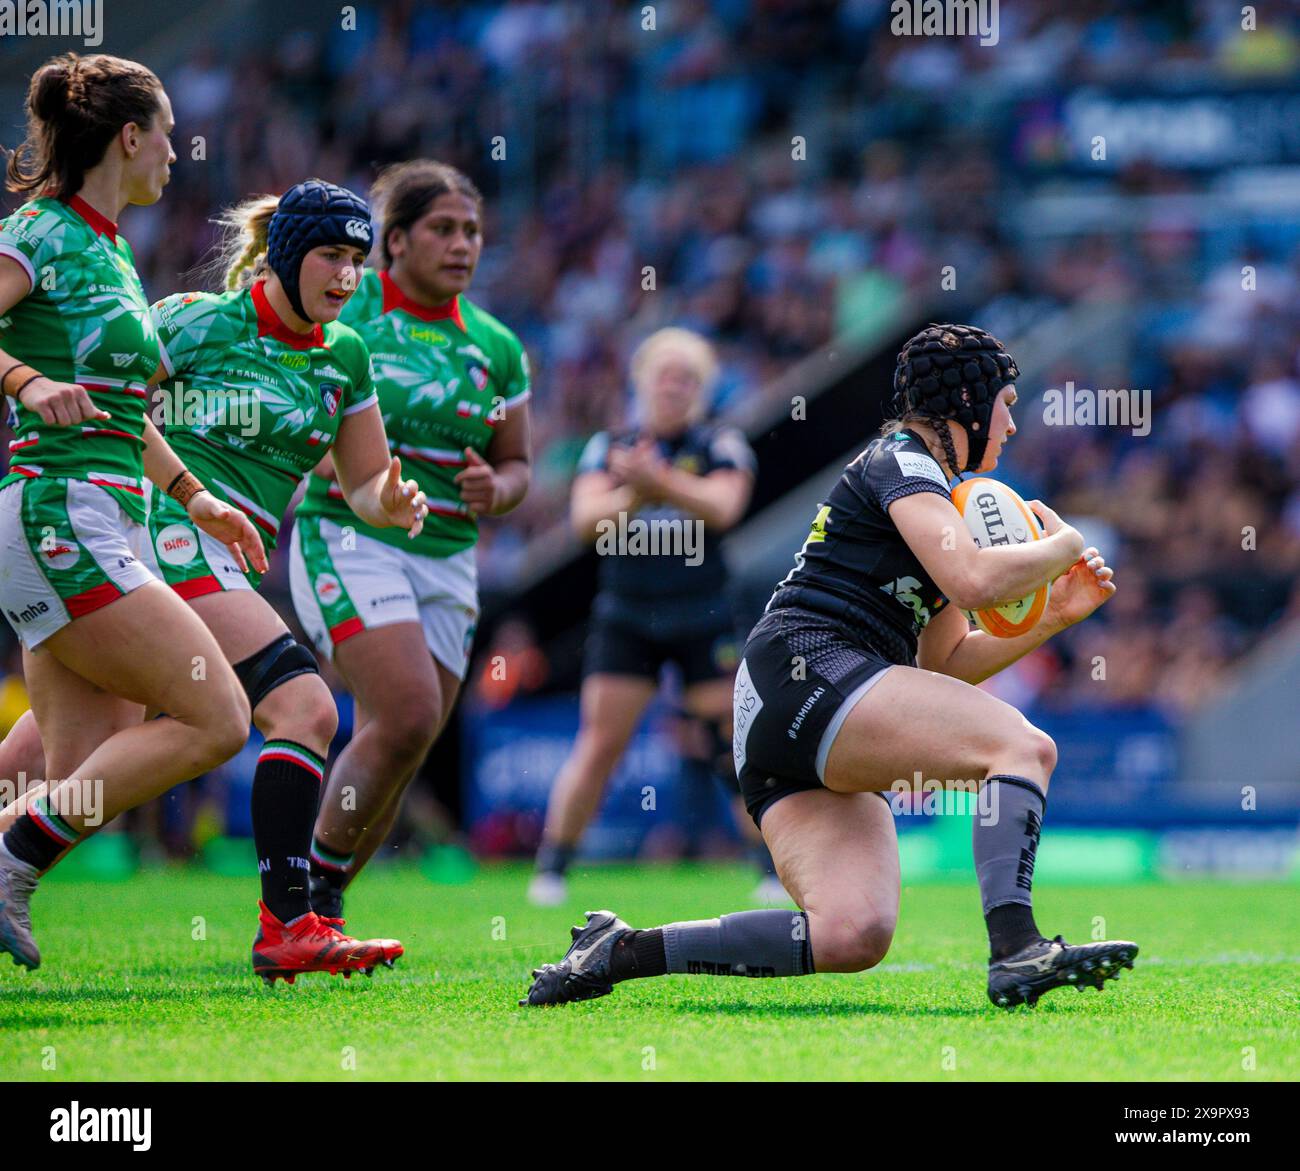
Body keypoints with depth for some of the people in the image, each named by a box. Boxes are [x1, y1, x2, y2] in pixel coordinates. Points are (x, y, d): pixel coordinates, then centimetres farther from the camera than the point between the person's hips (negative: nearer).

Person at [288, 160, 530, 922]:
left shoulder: (496, 346, 9)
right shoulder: (341, 311, -3)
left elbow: (517, 465, 17)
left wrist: (495, 490, -7)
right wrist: (326, 460, -14)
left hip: (447, 563, 5)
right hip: (349, 540, -5)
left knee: (393, 764, 2)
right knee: (408, 717, -23)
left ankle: (314, 912, 18)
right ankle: (318, 878, -5)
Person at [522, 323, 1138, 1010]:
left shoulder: (934, 491, 29)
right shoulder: (899, 459, 0)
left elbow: (945, 663, 31)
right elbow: (975, 579, -16)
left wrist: (1054, 618, 21)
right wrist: (1062, 545, 2)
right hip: (806, 673, -9)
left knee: (854, 934, -12)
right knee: (1024, 746, -22)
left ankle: (617, 952, -7)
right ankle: (1015, 949, -34)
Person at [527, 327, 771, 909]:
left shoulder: (721, 446, 1)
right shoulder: (608, 447, 5)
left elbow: (722, 508, -17)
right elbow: (585, 519, -8)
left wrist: (657, 480, -29)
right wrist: (632, 495, -26)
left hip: (704, 620, 0)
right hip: (625, 618, 0)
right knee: (600, 745, -7)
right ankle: (550, 868, 0)